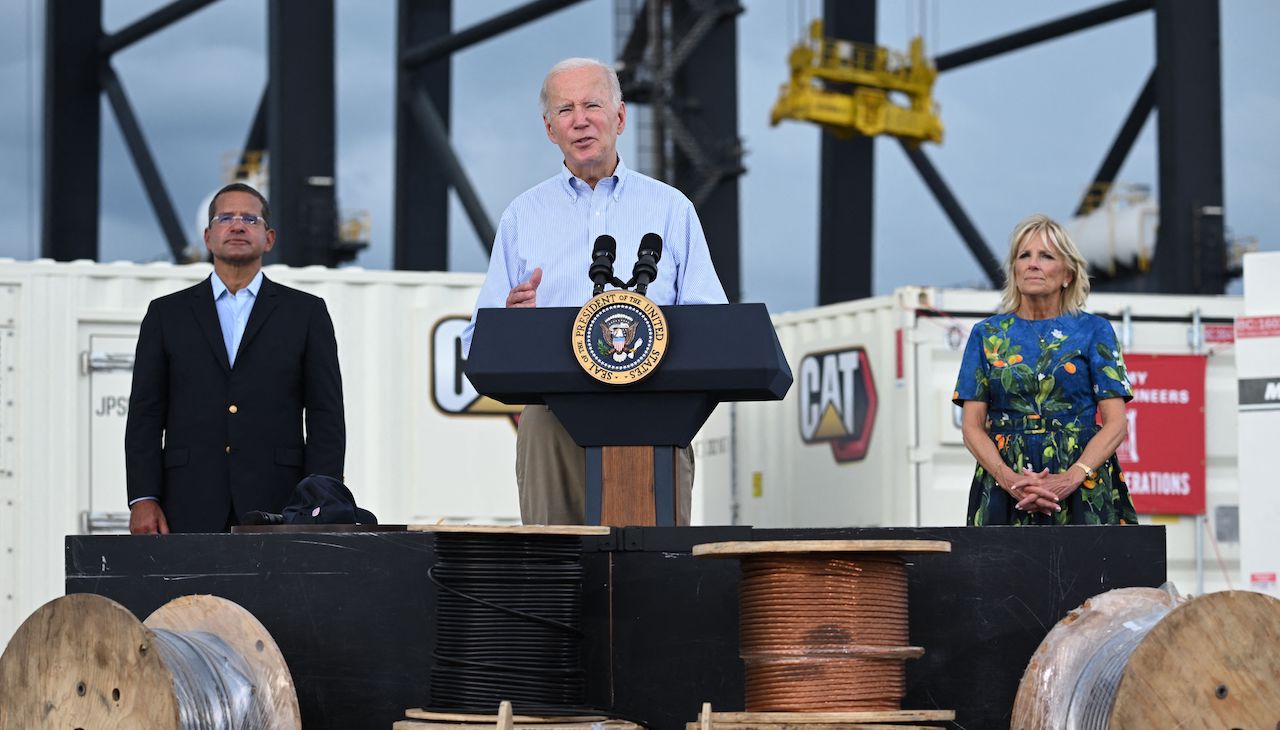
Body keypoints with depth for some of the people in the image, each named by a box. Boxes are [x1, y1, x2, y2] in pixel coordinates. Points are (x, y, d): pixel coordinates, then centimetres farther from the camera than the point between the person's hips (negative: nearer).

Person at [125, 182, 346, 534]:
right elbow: (145, 415, 9)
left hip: (277, 507, 0)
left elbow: (326, 418, 6)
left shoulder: (306, 312, 11)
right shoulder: (166, 313, 13)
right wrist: (142, 499, -3)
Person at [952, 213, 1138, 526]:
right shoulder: (987, 334, 10)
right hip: (1005, 490, 1)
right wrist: (1009, 479, -13)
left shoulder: (1094, 330, 5)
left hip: (1084, 490, -1)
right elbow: (972, 426, 5)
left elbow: (1116, 423, -1)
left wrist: (1070, 479, -15)